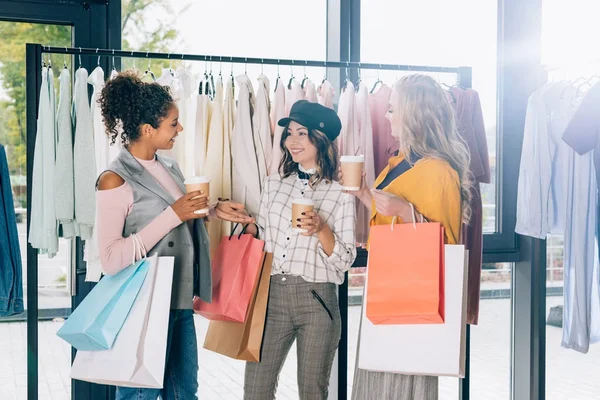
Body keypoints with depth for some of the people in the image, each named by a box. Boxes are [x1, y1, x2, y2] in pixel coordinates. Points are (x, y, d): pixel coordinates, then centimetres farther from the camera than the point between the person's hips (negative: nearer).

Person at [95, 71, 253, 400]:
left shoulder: (169, 167, 7)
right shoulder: (115, 181, -17)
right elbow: (111, 260, -24)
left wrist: (213, 211, 4)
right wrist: (174, 214, -25)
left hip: (180, 302, 8)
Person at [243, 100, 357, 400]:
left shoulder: (341, 194, -1)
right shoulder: (273, 184, 10)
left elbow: (344, 261, -5)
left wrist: (321, 229, -17)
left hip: (317, 299, -3)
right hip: (271, 294, 3)